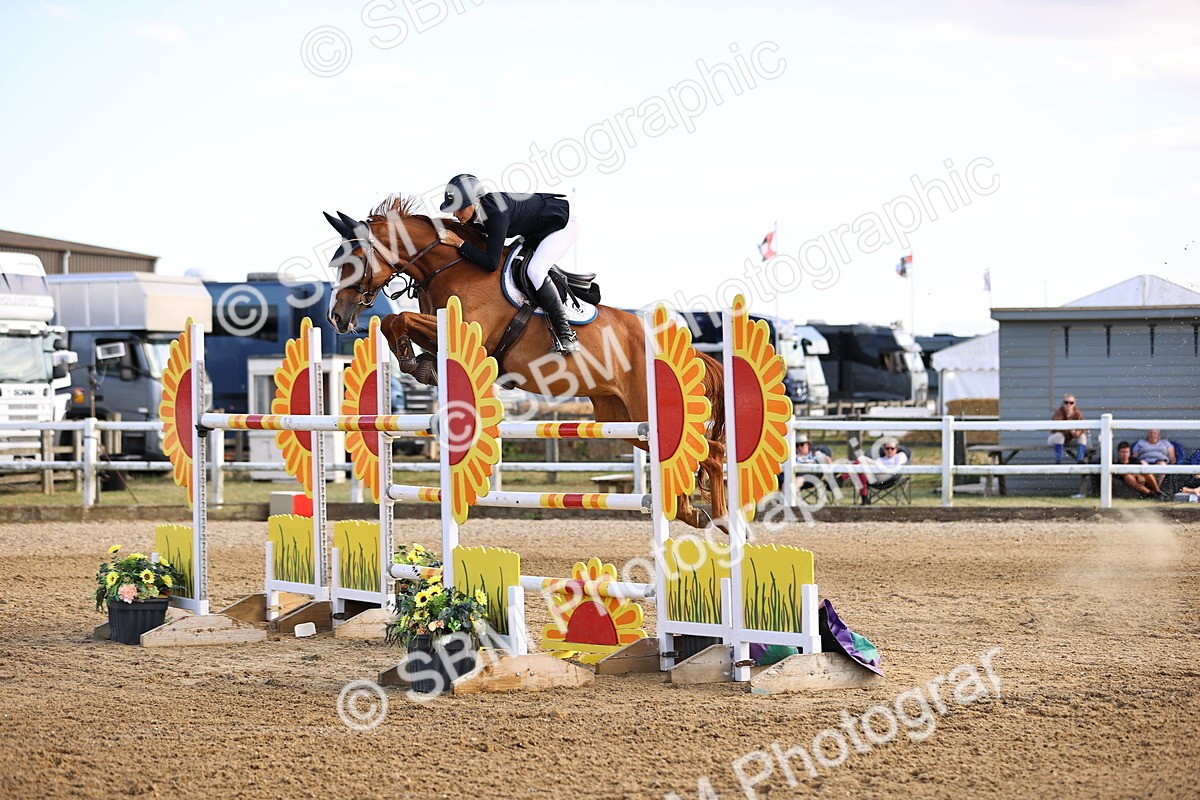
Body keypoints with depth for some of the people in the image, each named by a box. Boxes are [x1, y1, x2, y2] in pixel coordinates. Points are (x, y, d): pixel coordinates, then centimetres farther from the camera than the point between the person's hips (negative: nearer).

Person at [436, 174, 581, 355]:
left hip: (564, 224, -10)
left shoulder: (496, 213, -37)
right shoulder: (476, 209, -11)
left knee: (534, 270, -26)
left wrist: (460, 243, -33)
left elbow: (491, 264, -36)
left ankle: (567, 337, -23)